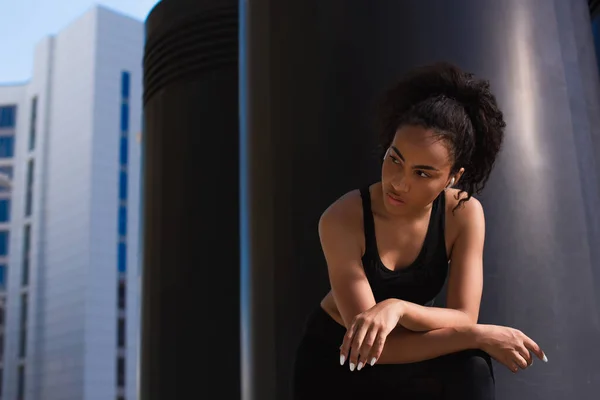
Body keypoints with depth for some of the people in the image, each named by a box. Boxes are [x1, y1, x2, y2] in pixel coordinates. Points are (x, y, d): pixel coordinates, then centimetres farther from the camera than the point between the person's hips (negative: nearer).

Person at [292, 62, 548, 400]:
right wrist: (481, 337, -31)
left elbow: (464, 320, -24)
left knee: (470, 370, -28)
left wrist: (397, 308, -43)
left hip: (407, 358, 2)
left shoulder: (465, 214, -17)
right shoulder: (342, 220, -27)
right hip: (336, 360, -2)